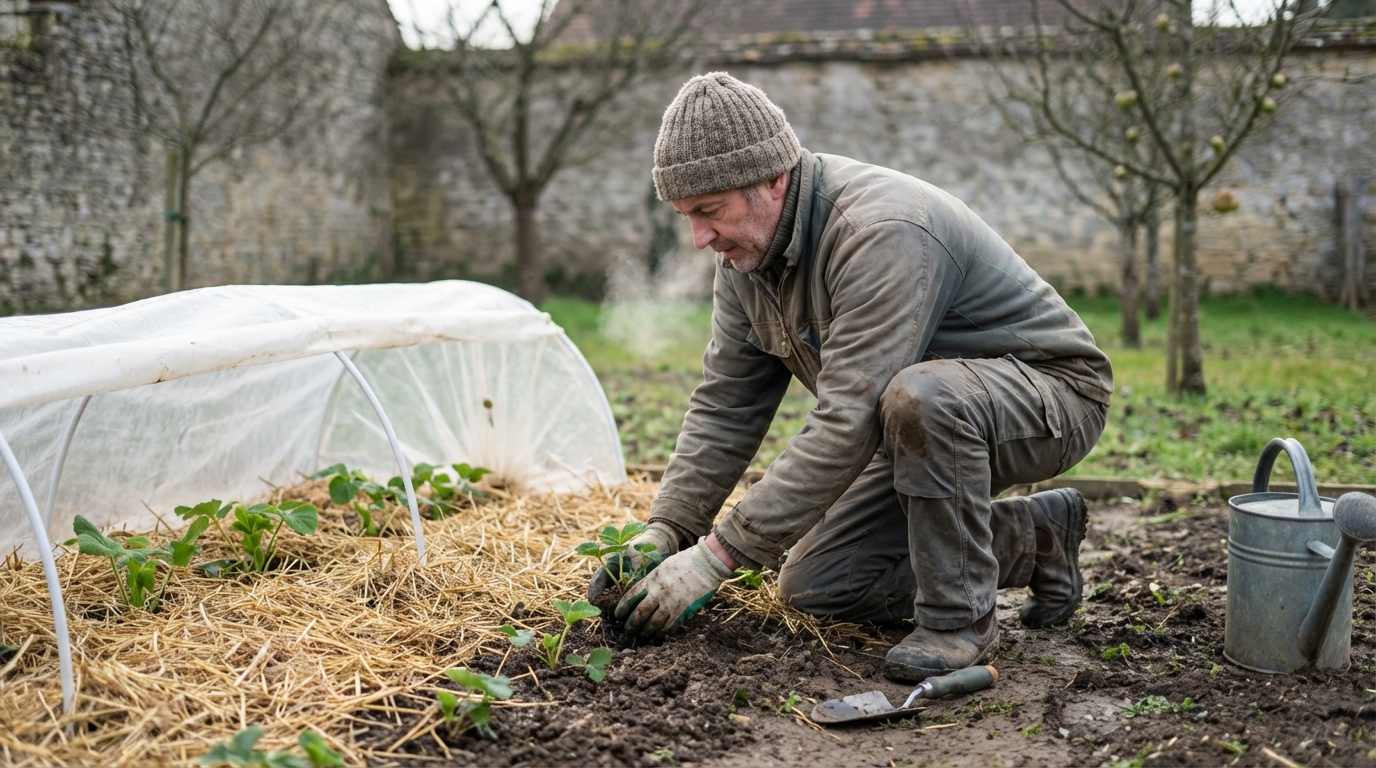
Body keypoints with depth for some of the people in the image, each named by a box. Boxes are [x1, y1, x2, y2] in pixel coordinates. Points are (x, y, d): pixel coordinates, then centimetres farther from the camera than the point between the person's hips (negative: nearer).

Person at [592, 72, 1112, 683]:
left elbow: (847, 423, -37)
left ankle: (961, 614, -18)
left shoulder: (883, 233, -33)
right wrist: (664, 530, -11)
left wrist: (716, 555, -35)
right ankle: (1031, 540, 12)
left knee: (920, 395, -41)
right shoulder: (747, 249, -4)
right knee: (813, 585, -1)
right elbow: (725, 407, 1)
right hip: (932, 424, 8)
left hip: (1050, 391, -8)